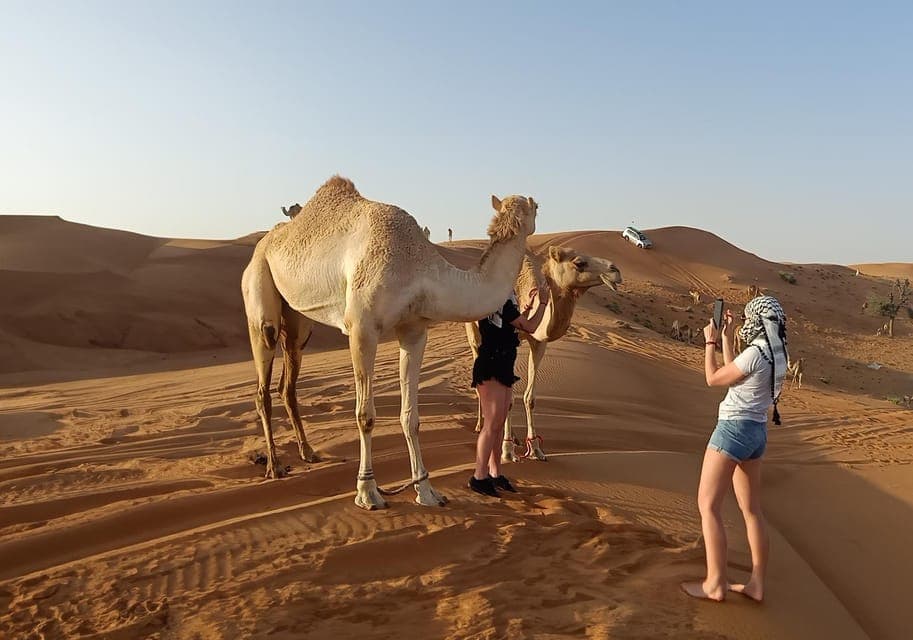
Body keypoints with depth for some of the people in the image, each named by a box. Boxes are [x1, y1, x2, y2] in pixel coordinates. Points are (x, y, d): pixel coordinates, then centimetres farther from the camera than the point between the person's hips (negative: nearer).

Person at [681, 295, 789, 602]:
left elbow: (713, 378, -7)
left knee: (708, 505, -1)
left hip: (734, 429, -9)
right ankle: (757, 583, 20)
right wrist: (727, 338, 21)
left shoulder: (755, 353, -20)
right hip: (756, 431, 9)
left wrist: (710, 341, 4)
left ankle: (715, 584, 2)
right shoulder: (777, 353, 7)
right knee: (752, 509, 14)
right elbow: (734, 373, 19)